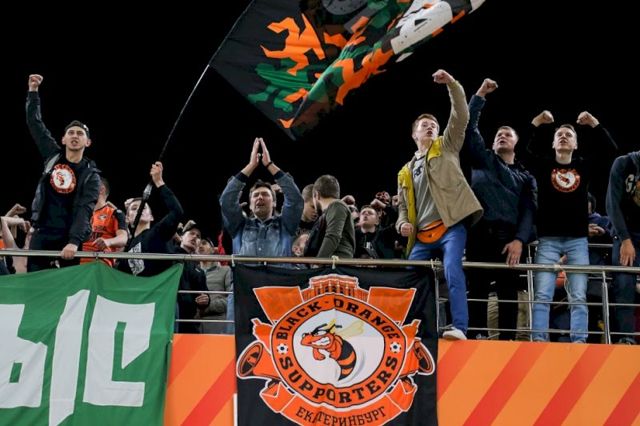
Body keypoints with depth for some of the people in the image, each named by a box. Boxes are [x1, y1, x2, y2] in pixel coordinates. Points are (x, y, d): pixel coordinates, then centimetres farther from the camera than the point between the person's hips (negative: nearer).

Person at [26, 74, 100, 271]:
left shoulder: (91, 175, -3)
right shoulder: (53, 156, 8)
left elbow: (84, 210, -15)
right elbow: (35, 124, 11)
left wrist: (74, 241, -28)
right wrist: (33, 92, 4)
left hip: (70, 238, -3)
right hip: (42, 234, 3)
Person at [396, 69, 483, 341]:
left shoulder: (446, 147, 15)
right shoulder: (406, 172, 24)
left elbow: (461, 117, 2)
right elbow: (403, 206, 24)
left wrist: (452, 84, -8)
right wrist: (403, 224, 1)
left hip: (450, 226, -5)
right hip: (422, 235, 5)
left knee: (452, 272, -24)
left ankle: (459, 328, -30)